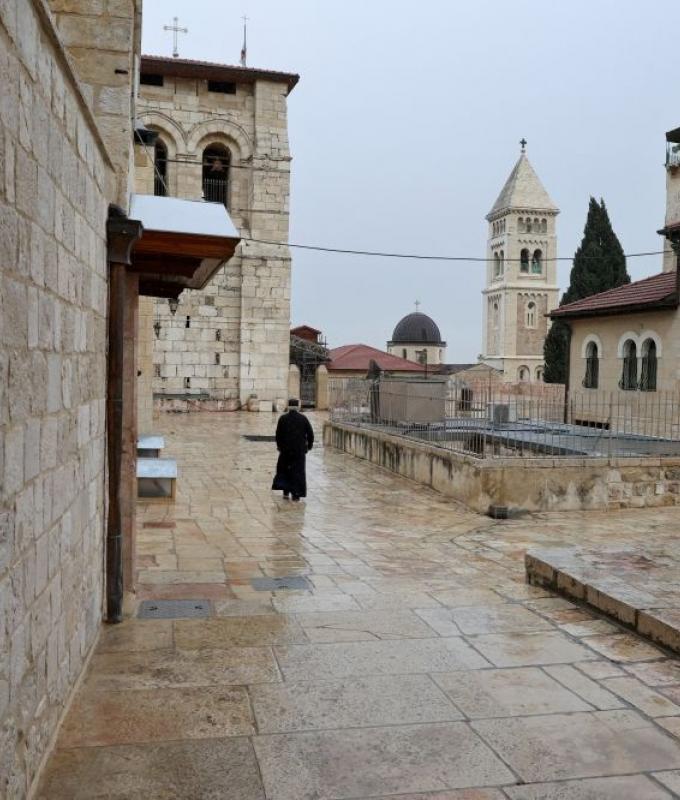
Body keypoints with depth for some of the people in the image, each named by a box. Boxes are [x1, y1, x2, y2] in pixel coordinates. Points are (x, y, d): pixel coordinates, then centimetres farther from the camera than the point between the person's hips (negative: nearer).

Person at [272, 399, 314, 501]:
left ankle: (286, 491, 15)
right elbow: (310, 434, -1)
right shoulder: (303, 418, -3)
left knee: (284, 470, 17)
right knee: (298, 471, 5)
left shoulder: (283, 418, -4)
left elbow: (278, 434, -3)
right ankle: (296, 495, 3)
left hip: (285, 450, 0)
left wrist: (279, 446, 11)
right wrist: (309, 446, 11)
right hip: (300, 450, 0)